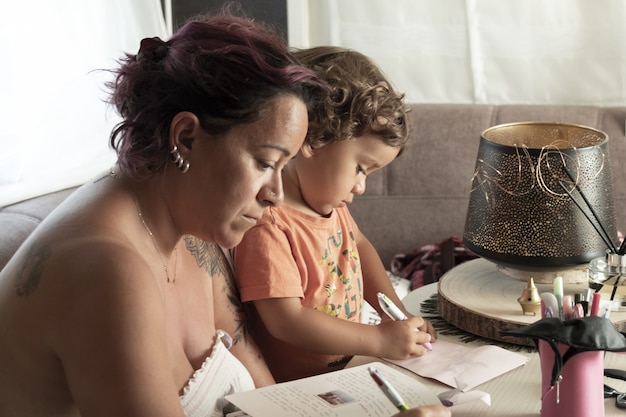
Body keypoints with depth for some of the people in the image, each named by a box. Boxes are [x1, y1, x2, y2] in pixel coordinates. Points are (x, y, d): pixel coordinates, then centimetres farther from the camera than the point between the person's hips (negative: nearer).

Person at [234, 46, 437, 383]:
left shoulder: (329, 201, 8)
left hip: (347, 369, 9)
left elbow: (358, 246, 26)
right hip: (292, 390, -9)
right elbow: (286, 322, -24)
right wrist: (381, 341, -19)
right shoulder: (267, 222, -22)